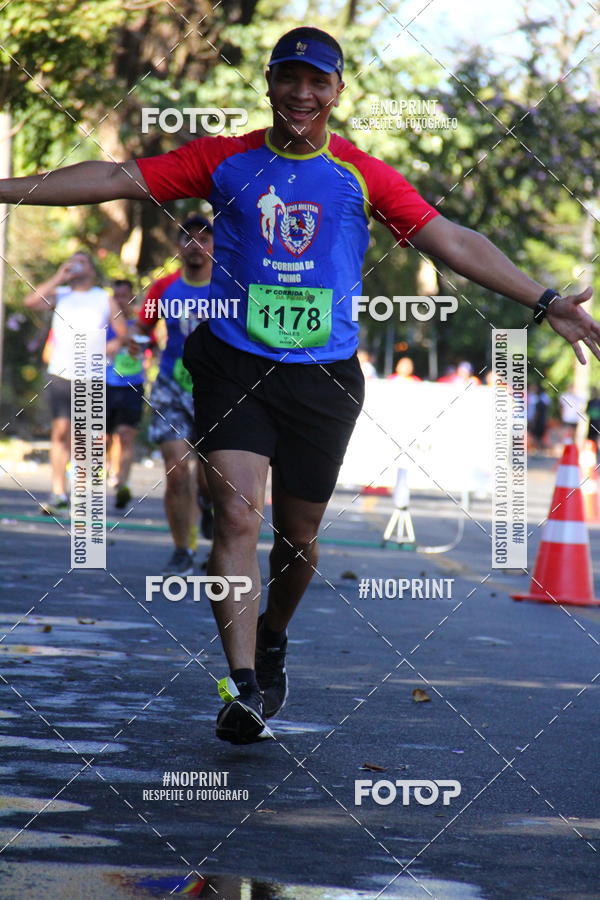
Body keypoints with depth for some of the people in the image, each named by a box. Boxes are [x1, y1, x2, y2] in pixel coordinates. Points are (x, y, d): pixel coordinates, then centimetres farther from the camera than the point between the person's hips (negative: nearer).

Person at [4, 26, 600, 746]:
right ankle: (244, 688, -19)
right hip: (233, 363, -1)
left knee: (298, 536, 10)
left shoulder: (362, 176, 5)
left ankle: (272, 640, 40)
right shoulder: (224, 161, 4)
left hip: (323, 376, 1)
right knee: (238, 516, -16)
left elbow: (455, 244, 4)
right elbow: (115, 179, 3)